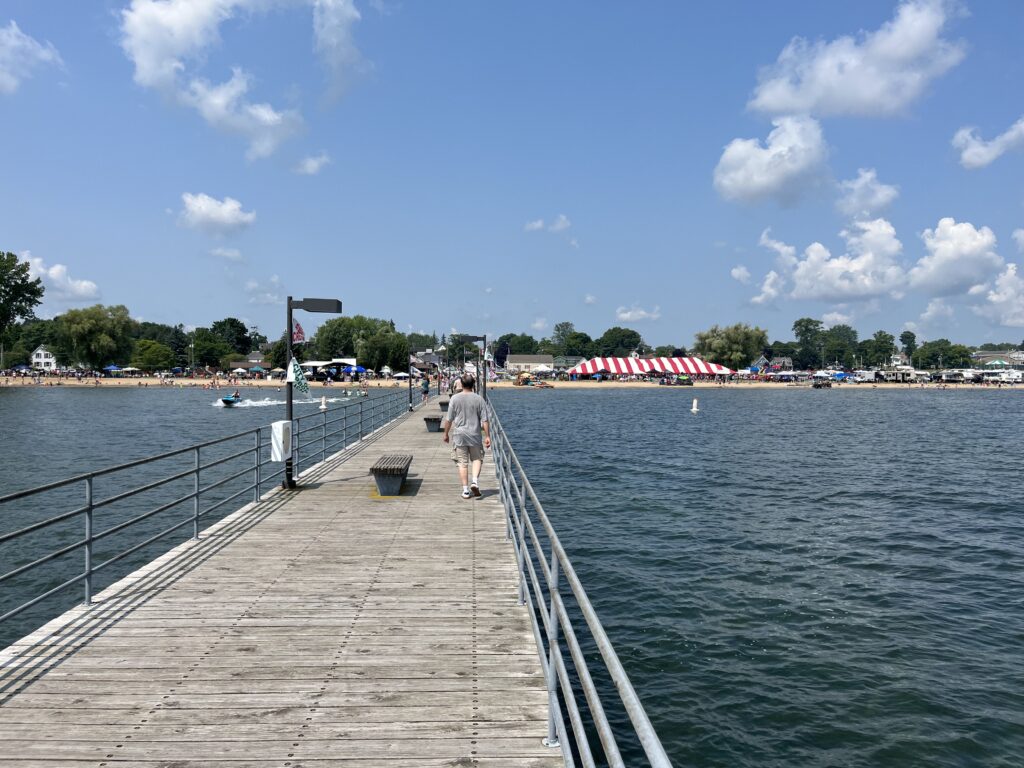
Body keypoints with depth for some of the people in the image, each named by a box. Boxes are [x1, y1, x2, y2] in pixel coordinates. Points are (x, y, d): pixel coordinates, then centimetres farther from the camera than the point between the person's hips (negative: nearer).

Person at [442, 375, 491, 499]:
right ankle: (475, 480, -7)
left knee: (462, 462, 5)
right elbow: (485, 420, -4)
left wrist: (446, 434, 11)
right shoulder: (479, 399, -4)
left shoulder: (454, 398, -4)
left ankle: (465, 490, 6)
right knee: (477, 459, 15)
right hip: (475, 435, 0)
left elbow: (449, 419, -1)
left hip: (459, 435, 0)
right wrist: (487, 436, 1)